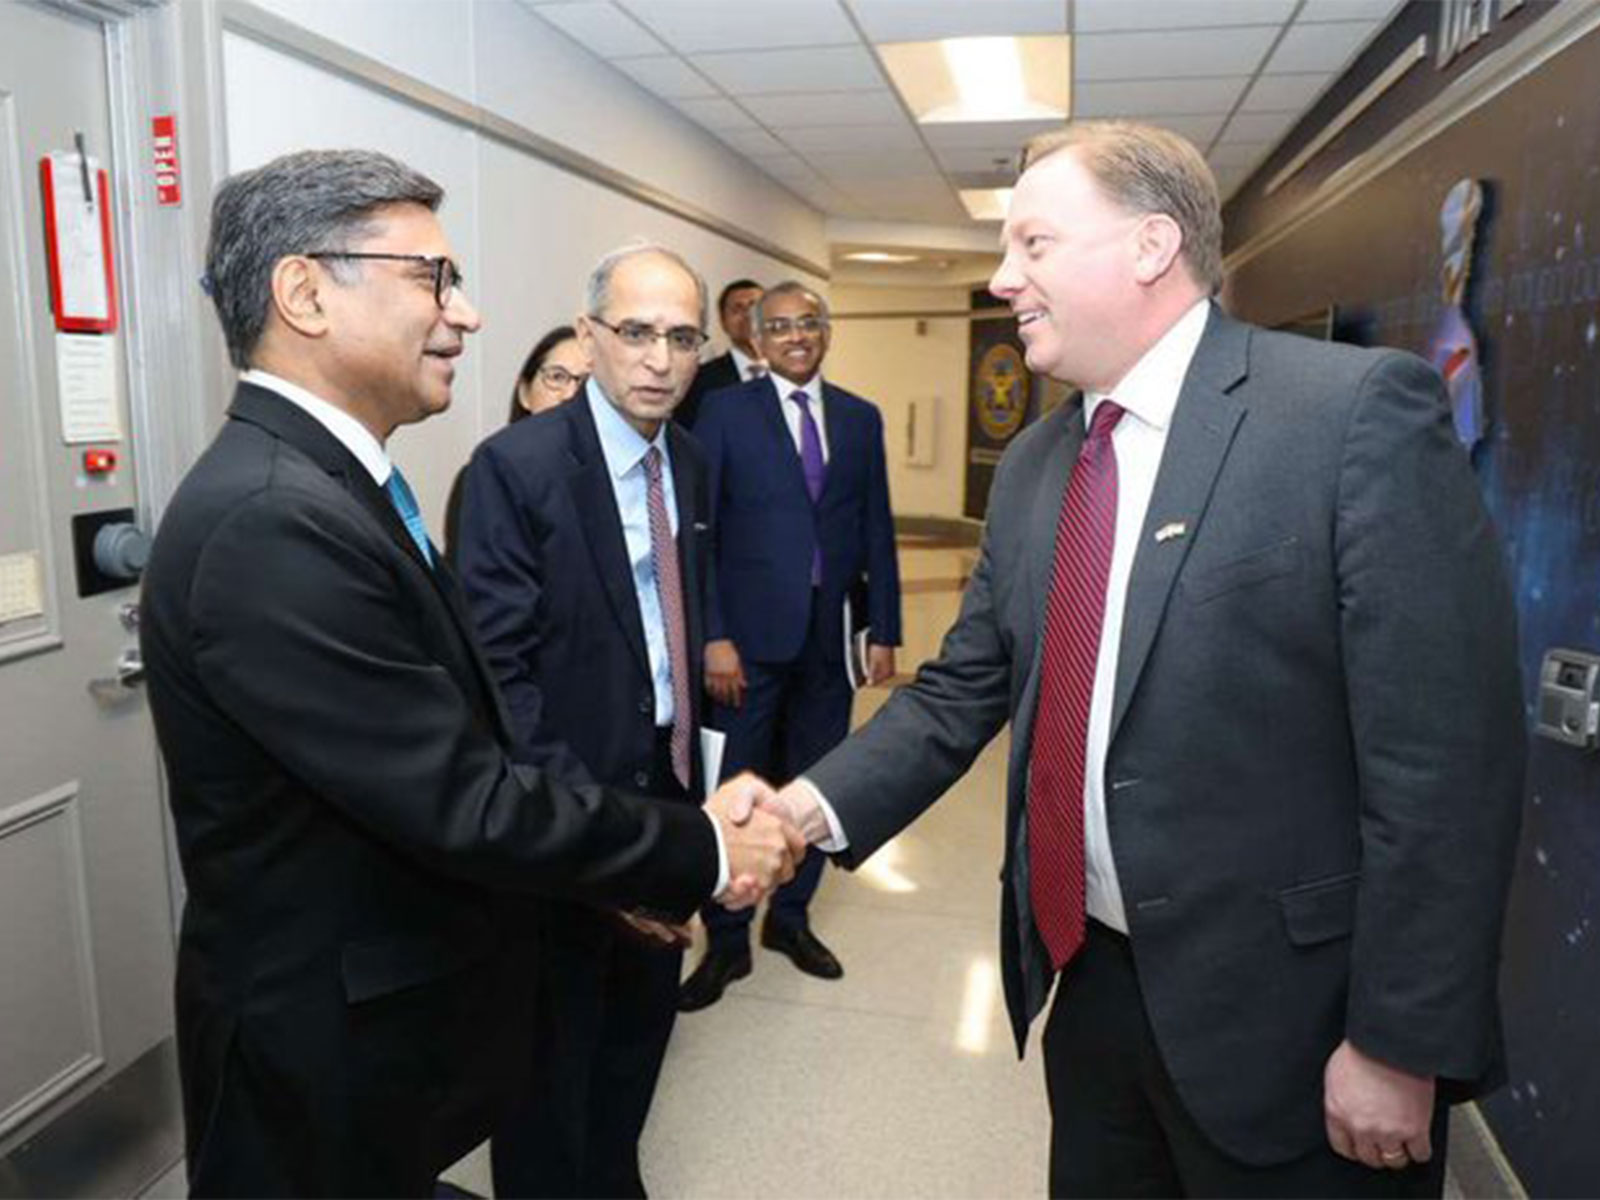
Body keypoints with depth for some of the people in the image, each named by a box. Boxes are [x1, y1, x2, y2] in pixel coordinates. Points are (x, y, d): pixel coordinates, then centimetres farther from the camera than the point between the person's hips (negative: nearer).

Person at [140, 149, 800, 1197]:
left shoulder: (332, 485, 3)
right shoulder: (269, 522, -28)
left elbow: (459, 748, 4)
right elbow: (460, 802, -27)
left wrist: (621, 871, 2)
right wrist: (702, 855, -16)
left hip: (402, 1004, 8)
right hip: (333, 1050, -8)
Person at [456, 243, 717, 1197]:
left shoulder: (692, 466, 6)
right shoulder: (518, 466, -17)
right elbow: (496, 671, -20)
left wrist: (693, 753, 10)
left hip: (669, 780, 7)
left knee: (644, 1011, 23)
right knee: (555, 1039, 13)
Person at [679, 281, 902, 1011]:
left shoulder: (860, 418, 10)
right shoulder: (726, 411, -1)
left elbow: (876, 531, 10)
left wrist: (884, 631, 5)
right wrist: (712, 636, -13)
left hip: (830, 635, 4)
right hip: (750, 633, -3)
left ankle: (790, 917, 33)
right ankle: (726, 943, 21)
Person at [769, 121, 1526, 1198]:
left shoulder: (1359, 410, -15)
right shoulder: (1032, 465, 6)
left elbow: (1448, 753, -17)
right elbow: (963, 691, 6)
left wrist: (1401, 1048, -15)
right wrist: (819, 805, -9)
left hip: (1279, 1012, -6)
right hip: (1090, 975, 6)